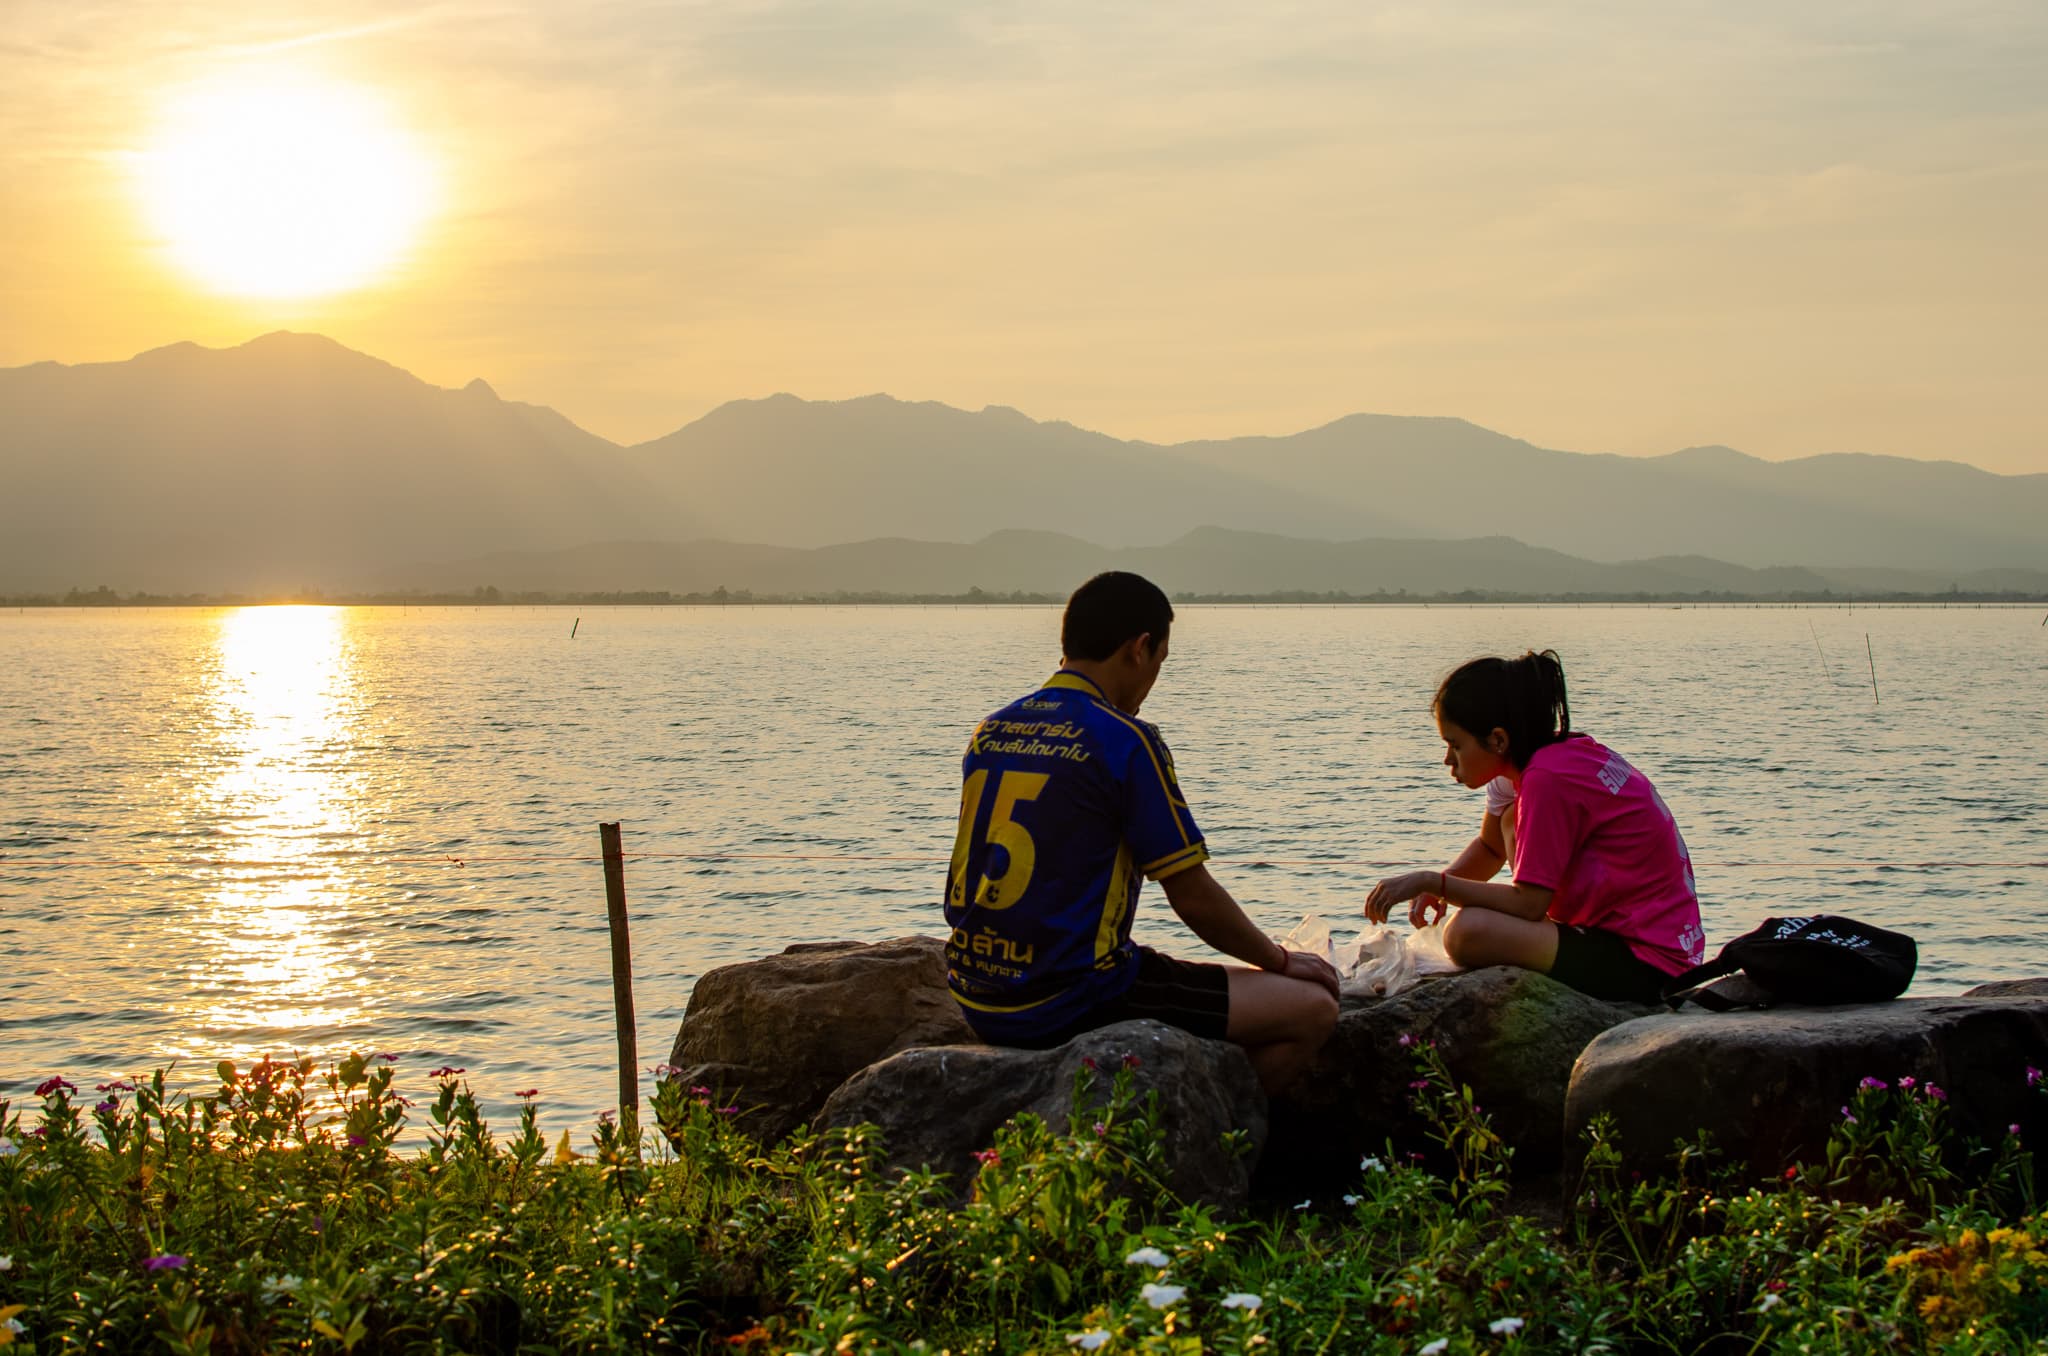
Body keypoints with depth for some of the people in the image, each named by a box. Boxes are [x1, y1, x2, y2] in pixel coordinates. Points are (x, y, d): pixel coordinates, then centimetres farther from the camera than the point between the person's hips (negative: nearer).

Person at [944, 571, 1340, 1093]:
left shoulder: (989, 733, 10)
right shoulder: (1126, 741, -12)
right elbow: (1193, 897, -9)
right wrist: (1281, 961, 8)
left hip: (979, 1001, 8)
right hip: (1070, 1005, -8)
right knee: (1311, 1009, -3)